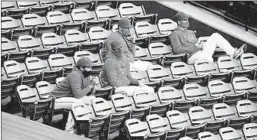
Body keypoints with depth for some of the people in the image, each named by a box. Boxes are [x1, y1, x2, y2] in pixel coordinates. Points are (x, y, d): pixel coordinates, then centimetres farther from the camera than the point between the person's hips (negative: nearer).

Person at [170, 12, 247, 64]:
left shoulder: (191, 32, 29)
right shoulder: (175, 34, 3)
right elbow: (177, 49, -11)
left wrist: (200, 45, 3)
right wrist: (194, 48, -11)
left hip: (202, 53, 7)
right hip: (193, 56, -7)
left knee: (215, 36, -4)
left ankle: (233, 53, -10)